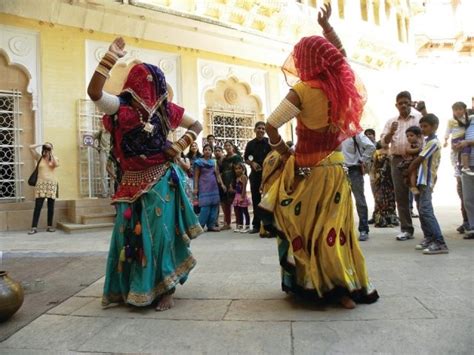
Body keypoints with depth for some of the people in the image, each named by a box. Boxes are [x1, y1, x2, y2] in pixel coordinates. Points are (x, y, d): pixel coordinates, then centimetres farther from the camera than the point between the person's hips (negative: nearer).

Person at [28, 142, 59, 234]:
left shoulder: (54, 158, 12)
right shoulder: (39, 157, 10)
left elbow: (56, 164, -11)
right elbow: (31, 147, 2)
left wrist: (51, 153, -4)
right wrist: (42, 145, 5)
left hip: (52, 184, 1)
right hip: (41, 184, -1)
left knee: (51, 206, 4)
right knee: (38, 206, -5)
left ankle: (49, 226, 10)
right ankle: (34, 227, -4)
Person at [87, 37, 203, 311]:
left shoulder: (164, 108, 4)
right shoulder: (121, 107, -3)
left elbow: (197, 125, 12)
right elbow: (94, 92, -22)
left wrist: (179, 147, -4)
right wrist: (111, 56, -21)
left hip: (161, 181, 1)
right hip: (134, 184, 0)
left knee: (161, 233, 0)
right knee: (130, 234, 5)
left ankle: (164, 288, 12)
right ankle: (125, 288, 25)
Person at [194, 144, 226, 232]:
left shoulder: (214, 162, 13)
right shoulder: (199, 162, 0)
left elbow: (217, 174, 12)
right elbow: (196, 176, -2)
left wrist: (222, 184, 1)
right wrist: (195, 187, -9)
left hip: (213, 186, 5)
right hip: (204, 186, -5)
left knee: (214, 205, 2)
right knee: (205, 206, -12)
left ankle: (211, 225, 10)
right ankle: (200, 226, -4)